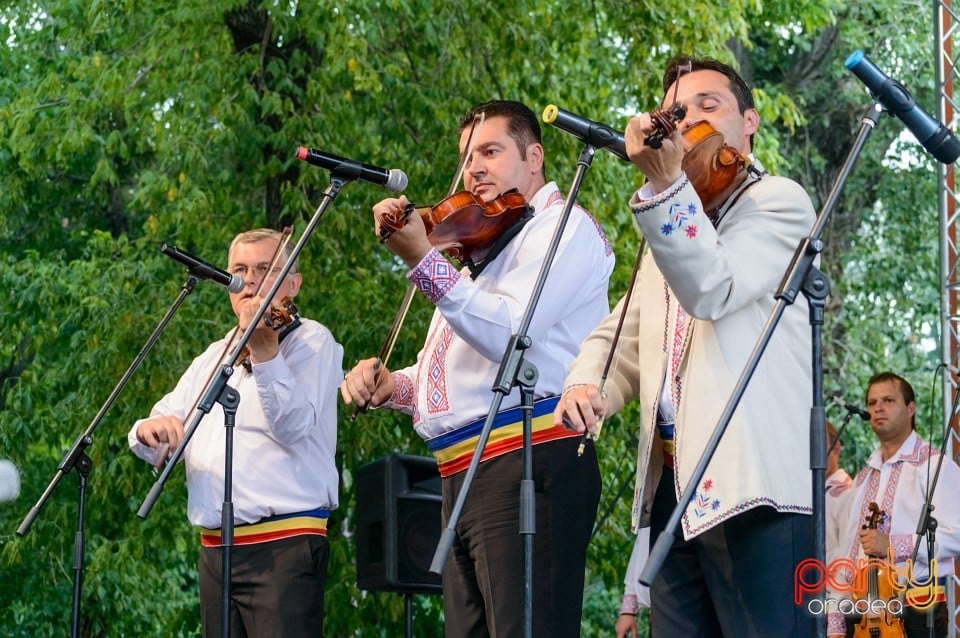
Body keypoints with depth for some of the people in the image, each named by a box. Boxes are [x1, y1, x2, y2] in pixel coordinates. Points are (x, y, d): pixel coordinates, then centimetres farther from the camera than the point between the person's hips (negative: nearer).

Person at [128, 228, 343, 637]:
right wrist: (149, 430, -9)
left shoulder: (311, 340, 1)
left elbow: (293, 427, -15)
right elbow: (154, 448, 15)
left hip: (284, 544, -7)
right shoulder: (214, 357, 21)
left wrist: (264, 353, -28)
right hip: (215, 549, 7)